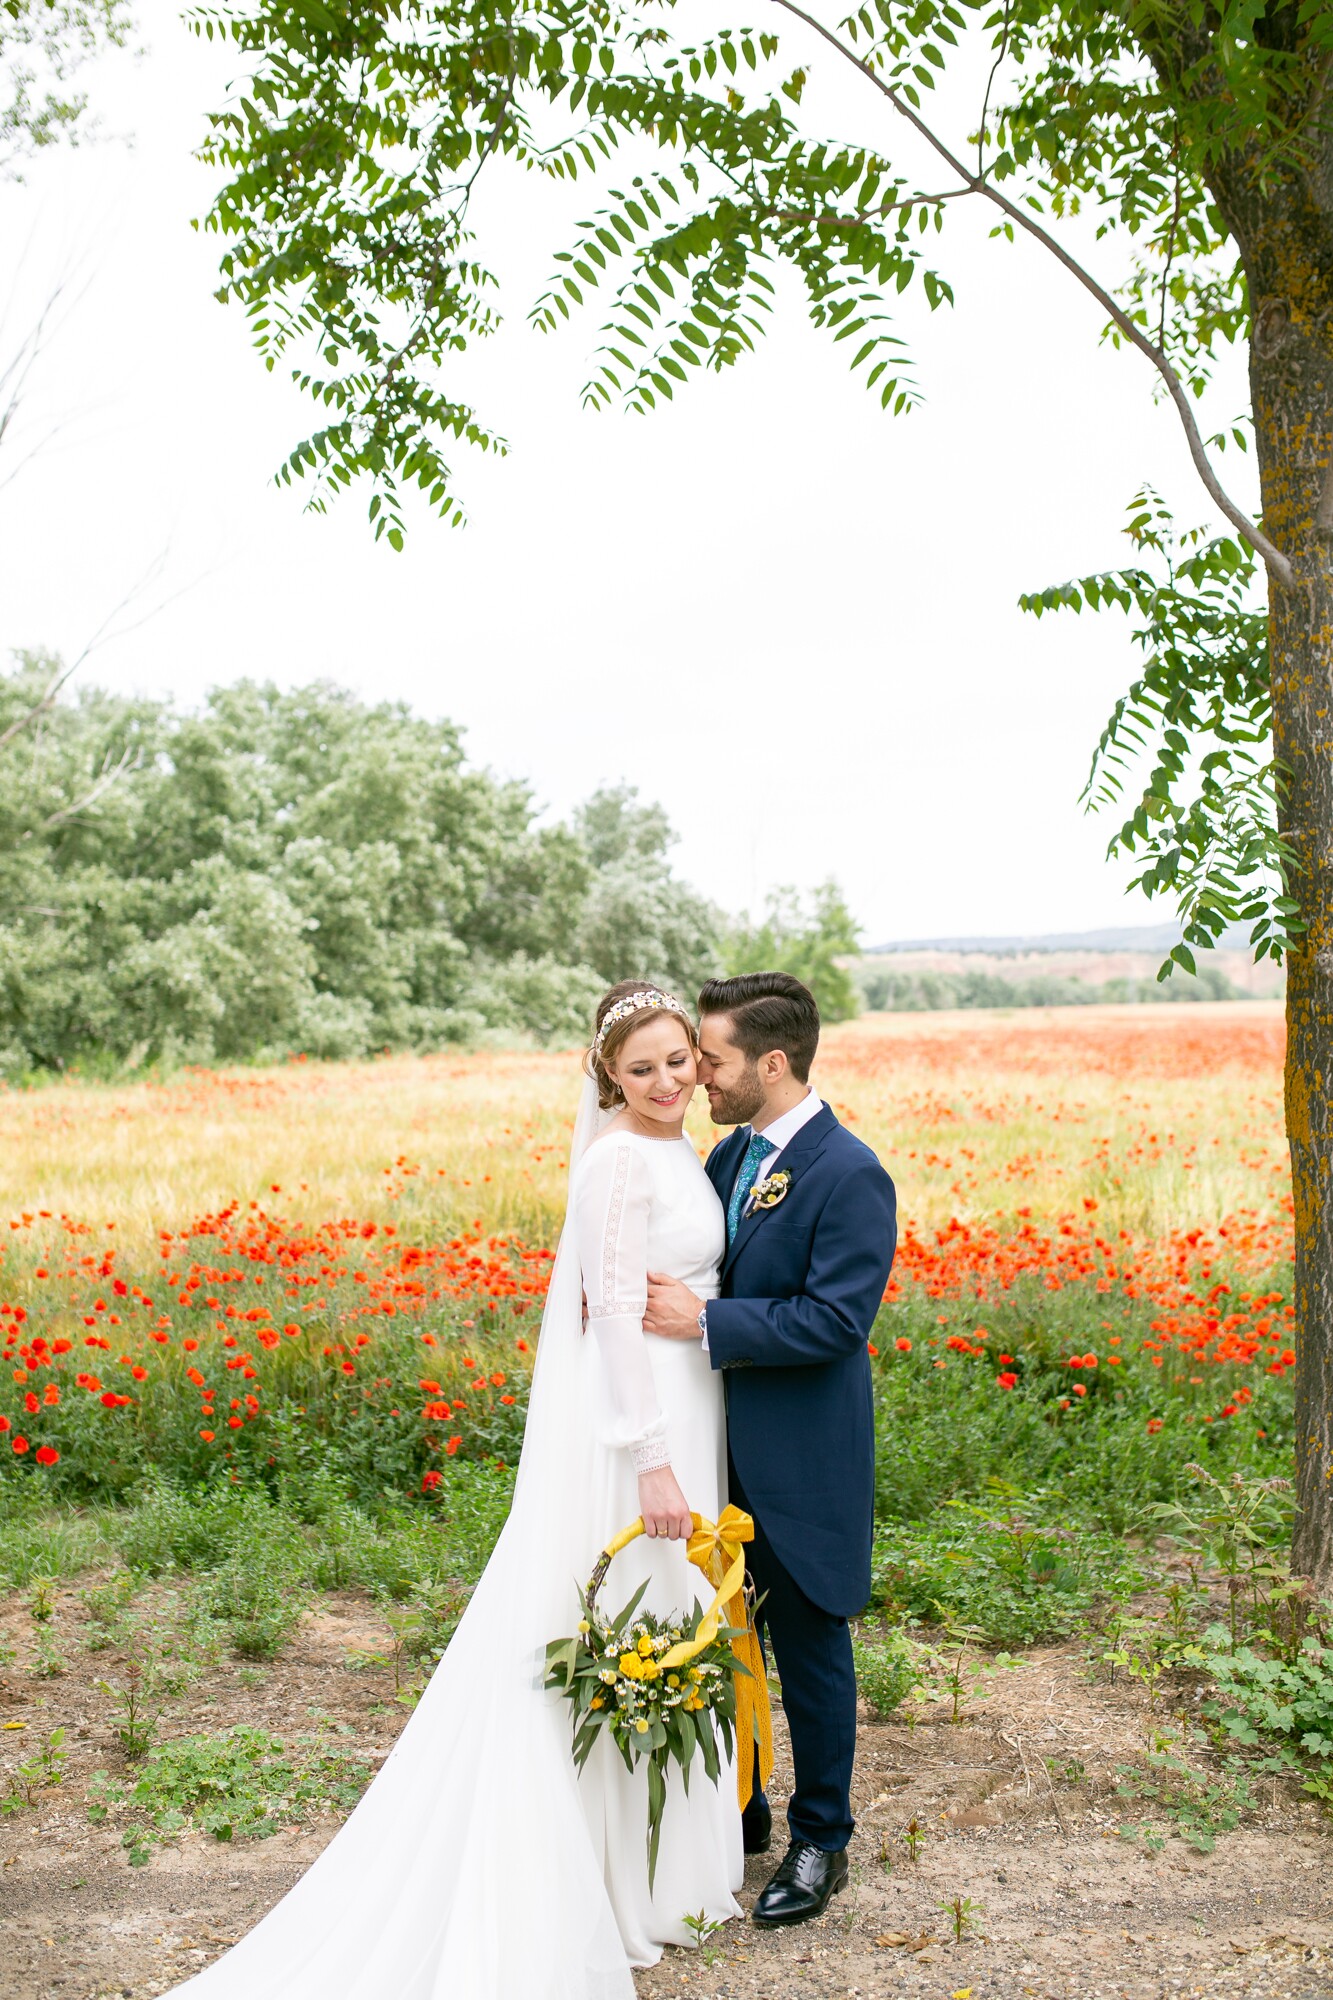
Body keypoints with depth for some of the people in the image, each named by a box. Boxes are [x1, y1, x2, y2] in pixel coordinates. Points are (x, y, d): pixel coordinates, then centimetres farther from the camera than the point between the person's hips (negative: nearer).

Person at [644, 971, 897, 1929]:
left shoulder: (849, 1175, -19)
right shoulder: (727, 1157, 6)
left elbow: (835, 1319, -24)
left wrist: (706, 1321, -24)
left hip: (801, 1464, -7)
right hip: (720, 1449, 8)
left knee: (809, 1649, 10)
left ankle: (820, 1841, 29)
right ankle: (738, 1811, 39)